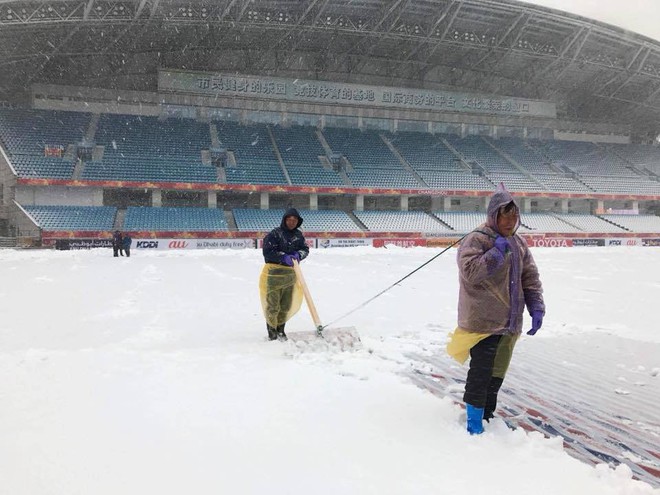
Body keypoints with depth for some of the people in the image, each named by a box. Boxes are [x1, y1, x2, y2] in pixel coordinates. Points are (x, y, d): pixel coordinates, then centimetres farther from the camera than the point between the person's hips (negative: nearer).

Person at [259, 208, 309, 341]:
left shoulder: (298, 235, 9)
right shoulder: (274, 233, -8)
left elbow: (305, 249, 11)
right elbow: (267, 252, -13)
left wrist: (298, 254, -11)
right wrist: (283, 257, -21)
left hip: (290, 273, 5)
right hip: (274, 272, -5)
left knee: (286, 304, 11)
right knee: (272, 304, -1)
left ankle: (280, 329, 27)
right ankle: (271, 330, 15)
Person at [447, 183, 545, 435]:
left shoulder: (518, 243, 12)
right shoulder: (476, 239, -11)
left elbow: (530, 278, 13)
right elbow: (469, 272, -24)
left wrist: (536, 309, 4)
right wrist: (496, 252, -22)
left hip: (509, 324, 7)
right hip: (483, 322, -7)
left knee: (497, 373, 17)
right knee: (481, 374, -4)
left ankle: (487, 418, 34)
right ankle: (474, 426, 11)